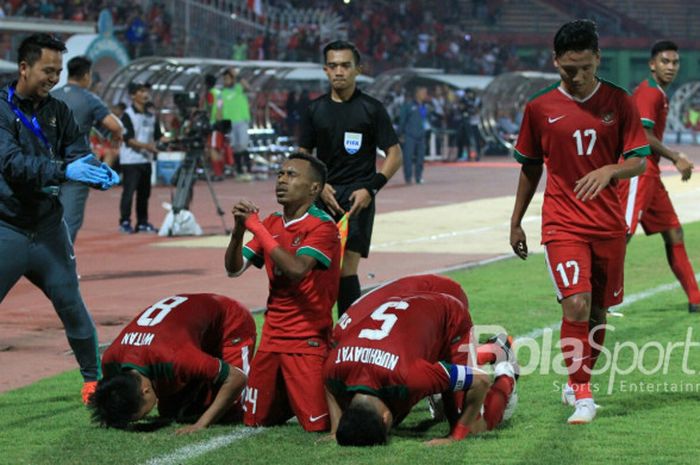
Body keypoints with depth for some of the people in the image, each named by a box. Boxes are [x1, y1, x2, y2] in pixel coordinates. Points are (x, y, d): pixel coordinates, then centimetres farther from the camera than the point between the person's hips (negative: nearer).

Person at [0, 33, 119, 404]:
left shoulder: (58, 112, 8)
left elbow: (79, 153, 2)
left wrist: (100, 173, -21)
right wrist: (64, 171, -34)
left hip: (48, 227, 5)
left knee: (71, 304, 7)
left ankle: (94, 379, 20)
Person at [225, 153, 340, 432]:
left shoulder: (322, 227, -12)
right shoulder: (272, 223, 10)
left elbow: (296, 270, -28)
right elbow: (234, 269, 7)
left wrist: (257, 227, -22)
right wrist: (239, 229, -11)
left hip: (308, 338, -7)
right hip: (273, 334, 7)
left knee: (317, 424, -9)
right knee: (256, 419, 9)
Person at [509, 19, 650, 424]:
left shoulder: (619, 102, -1)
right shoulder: (540, 108, -1)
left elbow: (639, 162, -3)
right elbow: (530, 168, 10)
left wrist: (608, 171, -25)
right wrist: (516, 221, 14)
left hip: (609, 223, 2)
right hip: (563, 223, -2)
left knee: (599, 309, 10)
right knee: (576, 304, -18)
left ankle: (578, 382, 29)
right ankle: (583, 396, -11)